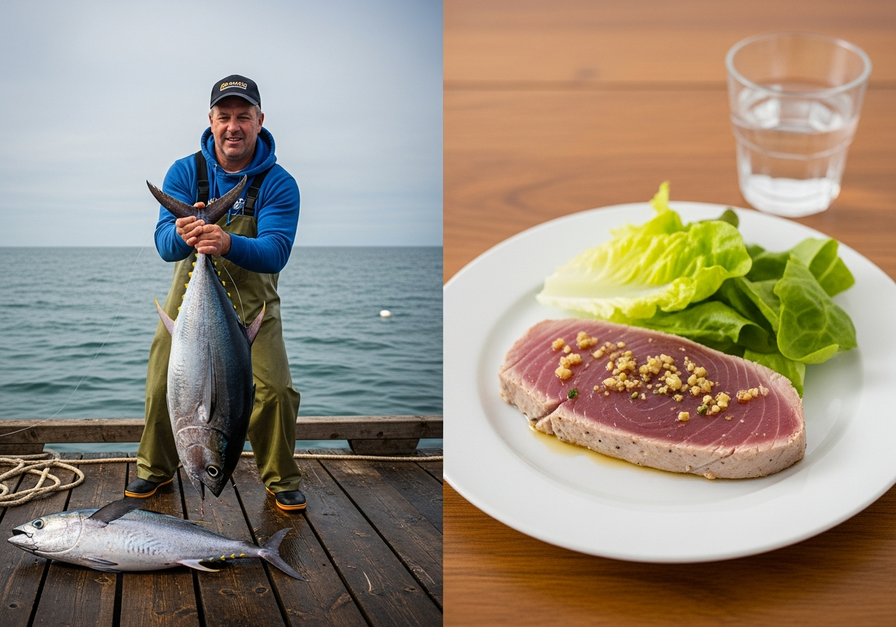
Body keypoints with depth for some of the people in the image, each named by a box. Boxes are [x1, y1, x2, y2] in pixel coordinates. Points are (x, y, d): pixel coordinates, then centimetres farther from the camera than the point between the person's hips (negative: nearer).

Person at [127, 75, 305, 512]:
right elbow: (164, 243, -15)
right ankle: (156, 468, 28)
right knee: (162, 387, 2)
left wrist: (229, 244, -44)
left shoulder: (279, 184, -11)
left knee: (275, 390, -12)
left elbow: (275, 253, -23)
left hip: (253, 306, -1)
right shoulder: (185, 172, -6)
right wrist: (182, 235, -40)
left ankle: (281, 478, 11)